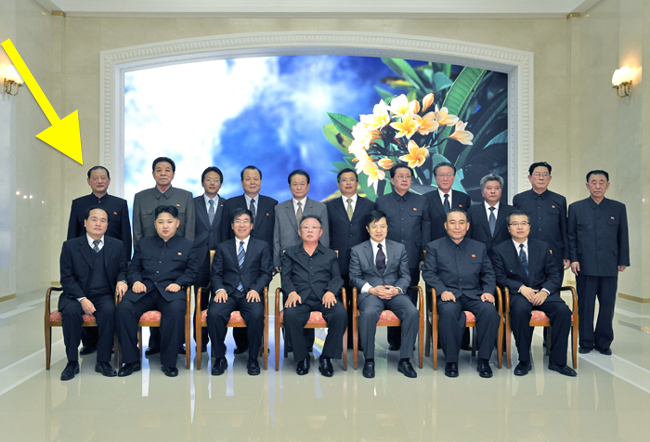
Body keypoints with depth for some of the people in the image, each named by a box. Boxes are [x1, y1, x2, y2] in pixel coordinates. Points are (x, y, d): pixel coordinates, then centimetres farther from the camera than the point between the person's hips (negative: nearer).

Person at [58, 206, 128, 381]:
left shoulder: (117, 245, 10)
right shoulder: (70, 246, 5)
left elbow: (122, 270, 15)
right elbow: (66, 278, -1)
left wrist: (121, 281, -11)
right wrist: (82, 299, -15)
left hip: (104, 296, 0)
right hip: (76, 296, 0)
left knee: (109, 311, -32)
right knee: (71, 311, -32)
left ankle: (103, 361, -19)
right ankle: (72, 362, -16)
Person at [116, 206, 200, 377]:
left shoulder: (187, 246, 18)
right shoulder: (144, 243, 25)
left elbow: (193, 271, 8)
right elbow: (133, 268, 19)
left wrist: (179, 283, -10)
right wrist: (136, 281, -3)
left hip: (170, 290, -2)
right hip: (144, 289, 3)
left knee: (176, 310, -36)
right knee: (123, 309, -27)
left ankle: (169, 362, -22)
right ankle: (131, 360, -13)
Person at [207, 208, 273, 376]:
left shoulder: (262, 246, 15)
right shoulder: (222, 247, 20)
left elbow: (266, 273, 7)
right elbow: (216, 274, 12)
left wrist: (256, 289, -12)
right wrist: (219, 289, -9)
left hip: (250, 293, -1)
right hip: (227, 293, 1)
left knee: (257, 315, -33)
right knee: (214, 314, -30)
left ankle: (253, 359, -13)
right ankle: (220, 358, -11)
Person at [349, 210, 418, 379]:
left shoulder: (400, 248, 15)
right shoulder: (357, 251, 10)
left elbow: (405, 276, 11)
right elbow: (354, 277, 4)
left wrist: (397, 289, -11)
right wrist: (372, 289, -14)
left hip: (395, 292, 2)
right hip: (370, 293, -2)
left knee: (413, 312, -28)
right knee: (368, 313, -36)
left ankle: (404, 360, -15)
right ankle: (369, 360, -17)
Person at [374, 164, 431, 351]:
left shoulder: (421, 201, 10)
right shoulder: (381, 202, 8)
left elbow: (426, 229, 10)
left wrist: (425, 257, 3)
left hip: (412, 260, 1)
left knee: (411, 301, 3)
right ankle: (393, 340, 15)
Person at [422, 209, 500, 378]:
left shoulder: (479, 247, 20)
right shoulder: (434, 247, 12)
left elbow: (488, 273, 16)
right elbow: (428, 272, 1)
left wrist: (488, 291, -4)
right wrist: (442, 290, -15)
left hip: (474, 295, 2)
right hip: (449, 295, -2)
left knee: (490, 310, -30)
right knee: (448, 312, -36)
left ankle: (484, 360, -14)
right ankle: (451, 361, -19)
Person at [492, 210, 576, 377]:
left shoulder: (543, 247, 13)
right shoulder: (500, 250, 6)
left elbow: (555, 274, 8)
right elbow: (500, 278, -1)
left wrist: (545, 291, -12)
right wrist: (521, 288, -17)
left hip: (542, 292, 3)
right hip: (517, 294, -2)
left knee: (563, 311, -26)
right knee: (520, 310, -36)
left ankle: (557, 361, -12)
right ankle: (524, 361, -20)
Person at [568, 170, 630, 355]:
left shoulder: (618, 208, 9)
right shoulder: (576, 208, 7)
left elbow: (623, 237, 10)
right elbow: (571, 236, 5)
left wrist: (623, 261, 5)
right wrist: (573, 259, -4)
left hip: (610, 266, 1)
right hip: (585, 265, -1)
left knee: (607, 305, 5)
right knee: (585, 305, 4)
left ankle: (603, 343, 18)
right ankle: (585, 342, 15)